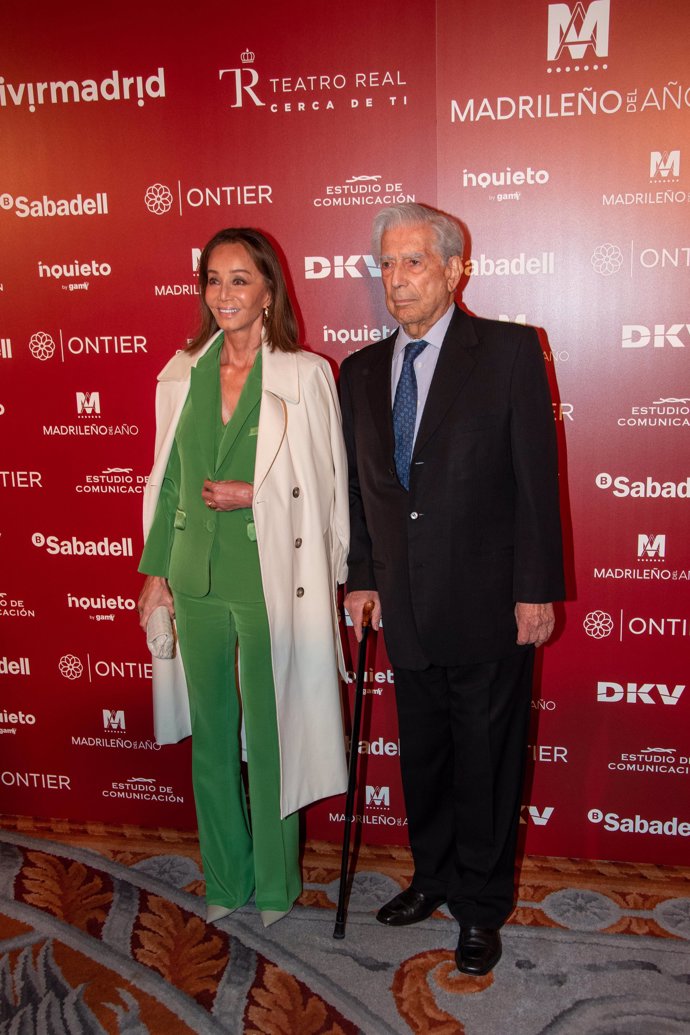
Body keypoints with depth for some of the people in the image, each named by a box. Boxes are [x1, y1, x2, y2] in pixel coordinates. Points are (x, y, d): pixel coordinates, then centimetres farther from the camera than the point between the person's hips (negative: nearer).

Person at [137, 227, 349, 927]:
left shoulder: (305, 375, -6)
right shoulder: (182, 375, 7)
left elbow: (327, 482, -4)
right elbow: (168, 481, 12)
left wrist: (254, 494, -16)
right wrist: (156, 569, 11)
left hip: (272, 581, -4)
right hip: (198, 581, 5)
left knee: (271, 736, 8)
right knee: (211, 737, 15)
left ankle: (275, 883, 31)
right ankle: (226, 876, 35)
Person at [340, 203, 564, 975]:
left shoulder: (509, 350, -6)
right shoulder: (360, 370, 7)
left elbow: (536, 474, -9)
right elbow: (360, 484, 11)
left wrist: (536, 590, -11)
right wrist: (361, 579, 7)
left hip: (487, 603, -4)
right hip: (406, 607, 5)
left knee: (485, 761, 10)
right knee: (422, 756, 19)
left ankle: (481, 905, 31)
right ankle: (434, 876, 42)